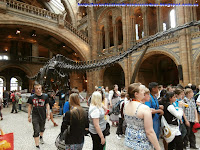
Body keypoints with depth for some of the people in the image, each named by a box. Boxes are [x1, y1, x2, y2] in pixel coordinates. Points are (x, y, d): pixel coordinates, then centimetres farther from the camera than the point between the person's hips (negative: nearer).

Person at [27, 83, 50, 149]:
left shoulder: (45, 96, -6)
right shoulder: (32, 97, -6)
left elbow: (47, 105, -1)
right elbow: (30, 107, 3)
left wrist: (48, 114, -5)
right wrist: (29, 116, 4)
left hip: (43, 116, 2)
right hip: (35, 117, -2)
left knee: (42, 129, 22)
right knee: (36, 131, -2)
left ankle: (41, 137, 53)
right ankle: (37, 146, 11)